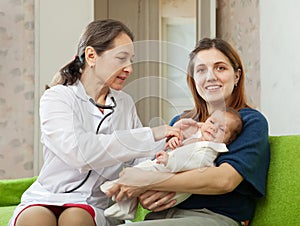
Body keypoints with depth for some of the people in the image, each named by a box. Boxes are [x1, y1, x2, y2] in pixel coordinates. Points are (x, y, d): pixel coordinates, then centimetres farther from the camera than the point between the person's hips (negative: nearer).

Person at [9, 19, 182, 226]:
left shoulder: (126, 104, 13)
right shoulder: (56, 98, -4)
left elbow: (138, 162, 7)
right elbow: (78, 151, -23)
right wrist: (149, 136, -21)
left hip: (97, 208, 3)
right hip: (46, 200, -2)